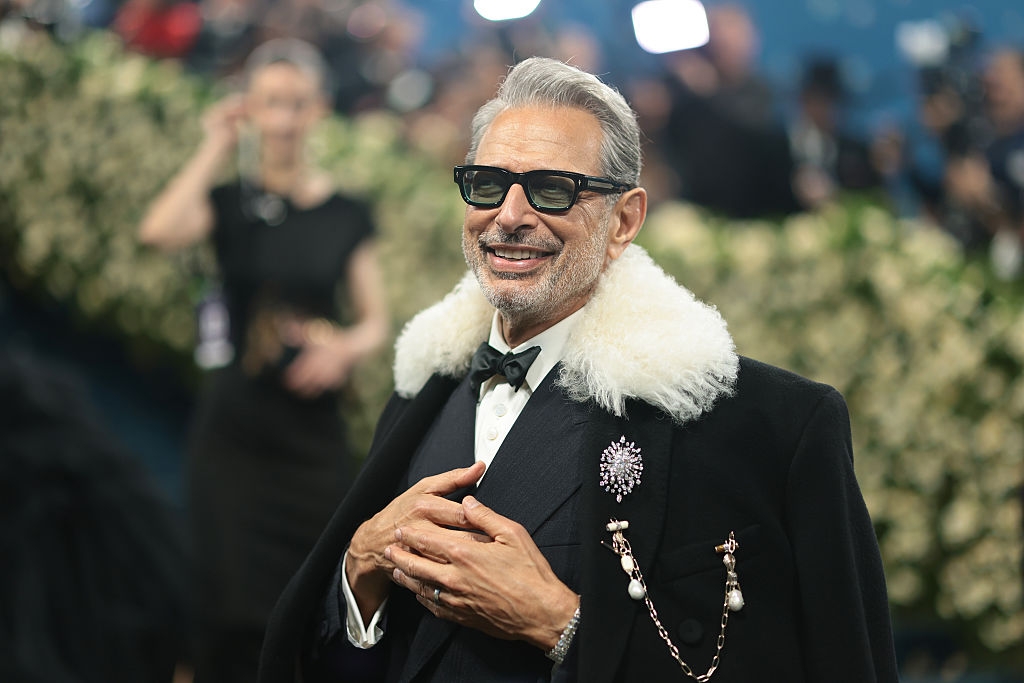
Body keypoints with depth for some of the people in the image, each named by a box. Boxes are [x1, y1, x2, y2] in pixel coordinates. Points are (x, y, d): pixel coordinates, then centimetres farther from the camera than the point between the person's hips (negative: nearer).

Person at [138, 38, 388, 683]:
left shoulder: (347, 216, 7)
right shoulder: (230, 202, 3)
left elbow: (375, 321, 7)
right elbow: (160, 230, -18)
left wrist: (345, 346, -15)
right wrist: (216, 149, -9)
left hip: (314, 430, 1)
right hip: (235, 428, -1)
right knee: (236, 607, -5)